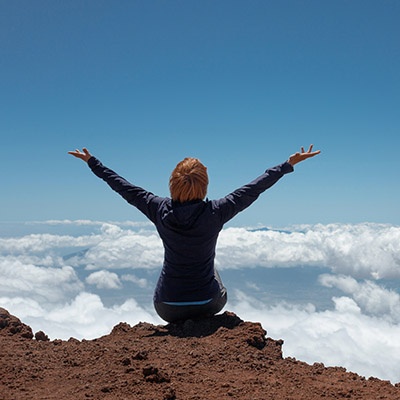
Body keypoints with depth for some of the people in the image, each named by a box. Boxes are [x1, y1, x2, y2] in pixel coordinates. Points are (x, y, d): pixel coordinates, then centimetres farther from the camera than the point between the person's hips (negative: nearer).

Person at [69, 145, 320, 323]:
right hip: (207, 304, -1)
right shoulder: (215, 213, -19)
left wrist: (92, 162, 12)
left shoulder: (160, 211, -14)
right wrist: (289, 165, 0)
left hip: (167, 308, 1)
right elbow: (254, 189, -10)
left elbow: (124, 187, -2)